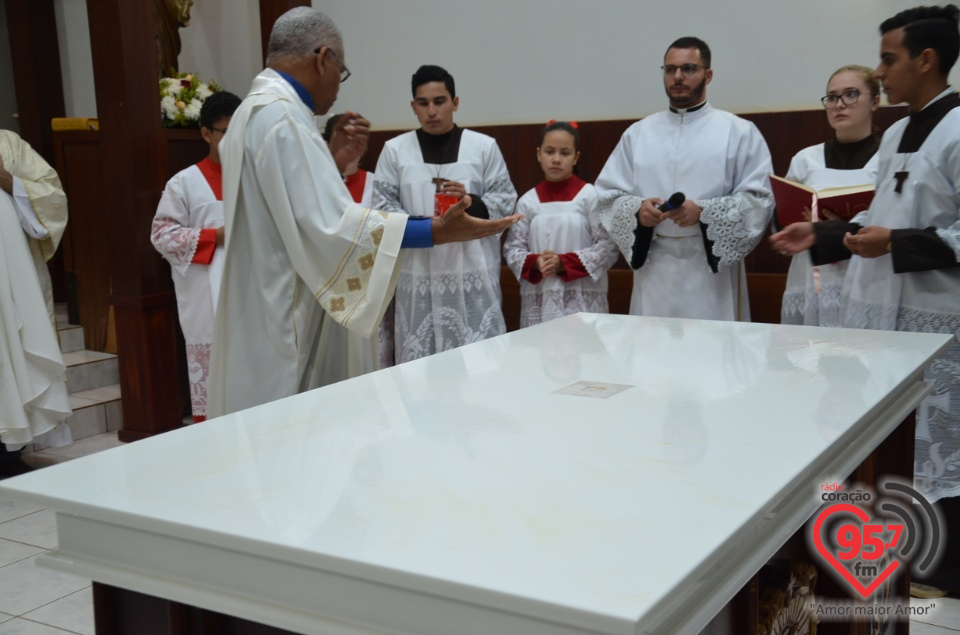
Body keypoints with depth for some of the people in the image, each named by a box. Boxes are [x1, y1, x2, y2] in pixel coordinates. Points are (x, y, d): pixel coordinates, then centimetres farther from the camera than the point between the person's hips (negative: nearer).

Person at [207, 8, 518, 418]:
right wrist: (438, 232, -28)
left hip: (268, 319, 11)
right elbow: (329, 226, -26)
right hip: (282, 328, -11)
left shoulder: (256, 112, 17)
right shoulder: (282, 116, -17)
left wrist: (334, 163, 11)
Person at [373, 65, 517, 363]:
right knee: (419, 359, 2)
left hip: (473, 273, 0)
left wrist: (471, 202, -14)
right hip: (418, 275, 1)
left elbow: (506, 200, 5)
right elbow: (382, 204, 2)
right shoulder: (395, 150, 7)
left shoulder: (484, 146, 6)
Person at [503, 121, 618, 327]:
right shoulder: (527, 201, 7)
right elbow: (512, 248, 8)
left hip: (583, 301, -2)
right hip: (538, 303, 3)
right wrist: (534, 262, -13)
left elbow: (608, 247, -5)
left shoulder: (590, 196, -2)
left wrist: (564, 263, -15)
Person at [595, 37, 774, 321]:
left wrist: (704, 212, -18)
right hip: (653, 271, 3)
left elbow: (760, 199, -5)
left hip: (712, 270, -2)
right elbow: (607, 195, 9)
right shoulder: (638, 133, 12)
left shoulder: (739, 132, 3)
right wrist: (637, 209, -12)